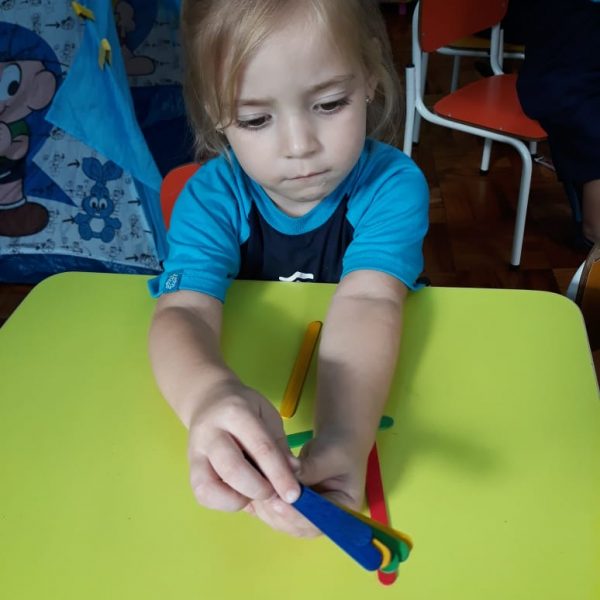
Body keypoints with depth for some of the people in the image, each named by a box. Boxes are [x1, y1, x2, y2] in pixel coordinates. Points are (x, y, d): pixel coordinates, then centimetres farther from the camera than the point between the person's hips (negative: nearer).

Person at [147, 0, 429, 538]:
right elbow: (182, 311, -29)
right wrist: (209, 392, -53)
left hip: (362, 397, 1)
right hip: (247, 394, 0)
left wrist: (344, 435, -51)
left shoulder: (392, 186, -18)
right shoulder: (210, 198, -15)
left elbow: (366, 306, -32)